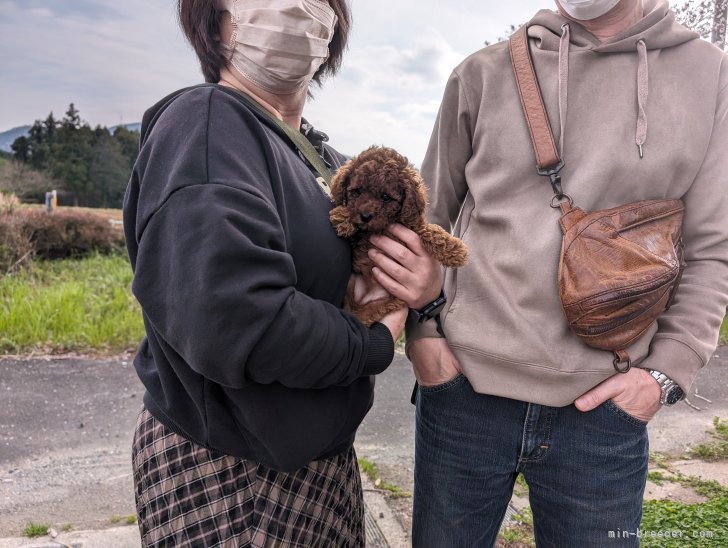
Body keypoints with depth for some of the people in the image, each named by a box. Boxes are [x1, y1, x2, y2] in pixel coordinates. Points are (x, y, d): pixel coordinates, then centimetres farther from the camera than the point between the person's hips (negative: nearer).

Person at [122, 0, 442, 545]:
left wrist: (427, 284, -13)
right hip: (226, 479, -8)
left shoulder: (325, 155, 8)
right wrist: (375, 345, -18)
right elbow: (230, 321, -33)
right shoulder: (205, 122, -19)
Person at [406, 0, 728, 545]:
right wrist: (422, 329, -1)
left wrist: (667, 370, -4)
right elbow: (430, 218, 8)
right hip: (462, 390, 1)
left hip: (604, 408, 0)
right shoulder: (485, 73, 4)